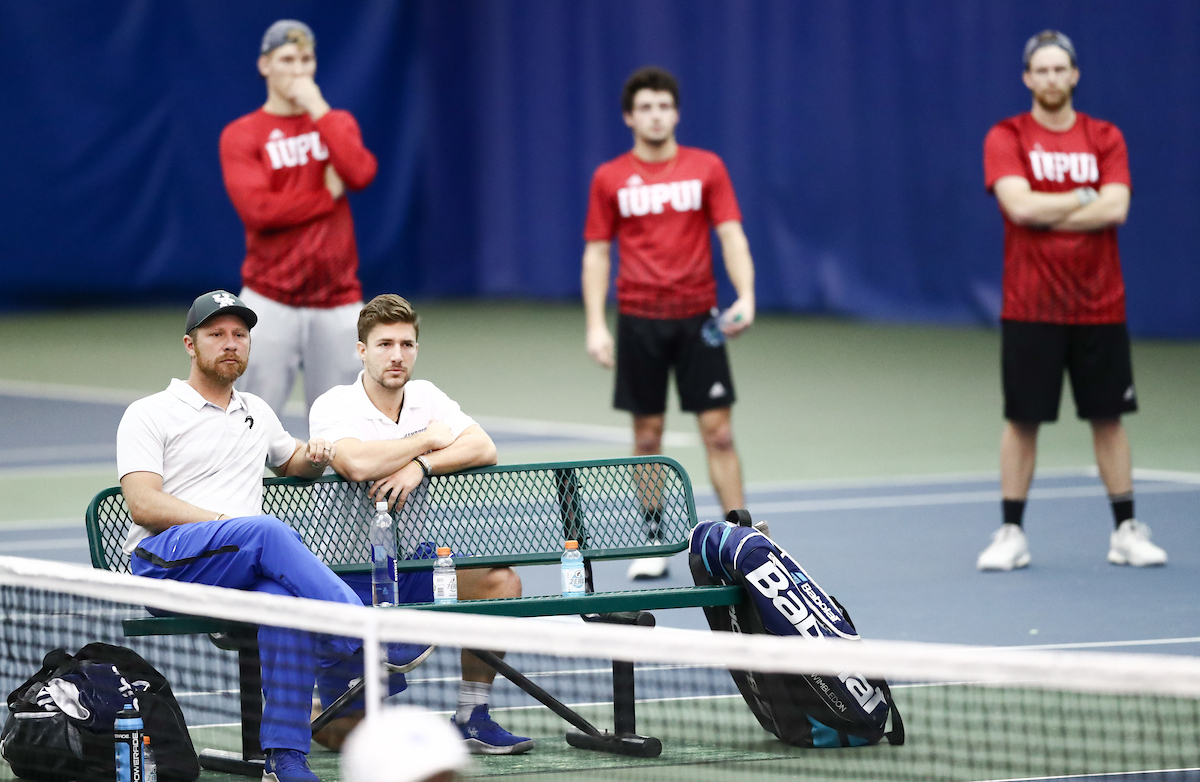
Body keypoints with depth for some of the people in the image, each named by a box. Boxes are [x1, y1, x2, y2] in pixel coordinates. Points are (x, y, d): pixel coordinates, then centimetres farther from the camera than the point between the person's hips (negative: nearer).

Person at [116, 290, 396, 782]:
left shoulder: (256, 413, 27)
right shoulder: (149, 415, 8)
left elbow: (291, 462, 46)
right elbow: (143, 504, -5)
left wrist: (315, 456, 20)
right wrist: (227, 522, -15)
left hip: (245, 573, 4)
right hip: (165, 561, -4)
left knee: (284, 595, -34)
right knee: (271, 533, -35)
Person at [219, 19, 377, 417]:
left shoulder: (337, 123, 13)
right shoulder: (241, 135, 1)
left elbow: (360, 174, -9)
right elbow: (258, 209, -14)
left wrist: (318, 109, -7)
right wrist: (328, 194, -7)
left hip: (337, 304, 3)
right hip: (270, 305, -3)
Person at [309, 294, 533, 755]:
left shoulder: (425, 397, 7)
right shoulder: (333, 407, -10)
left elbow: (484, 449, -7)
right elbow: (358, 463, -31)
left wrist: (420, 466, -23)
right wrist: (429, 439, -16)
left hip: (414, 561, 6)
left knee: (500, 581, -22)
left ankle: (472, 718, -8)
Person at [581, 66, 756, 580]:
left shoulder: (706, 168, 2)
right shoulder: (610, 179, 4)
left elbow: (731, 235, -2)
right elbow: (596, 253, 7)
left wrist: (745, 296, -18)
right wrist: (595, 325, -2)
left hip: (698, 317, -1)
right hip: (638, 320, 1)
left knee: (718, 431, -4)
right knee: (647, 435, 5)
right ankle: (652, 544, 14)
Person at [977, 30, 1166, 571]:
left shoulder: (1105, 138, 5)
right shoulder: (1006, 138, -2)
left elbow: (1115, 207, -10)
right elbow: (1019, 204, -17)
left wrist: (1046, 215, -14)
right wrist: (1084, 198, -8)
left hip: (1099, 308, 2)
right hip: (1030, 309, -2)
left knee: (1108, 417, 7)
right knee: (1022, 420, 0)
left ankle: (1126, 532, 13)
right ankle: (1011, 535, 7)